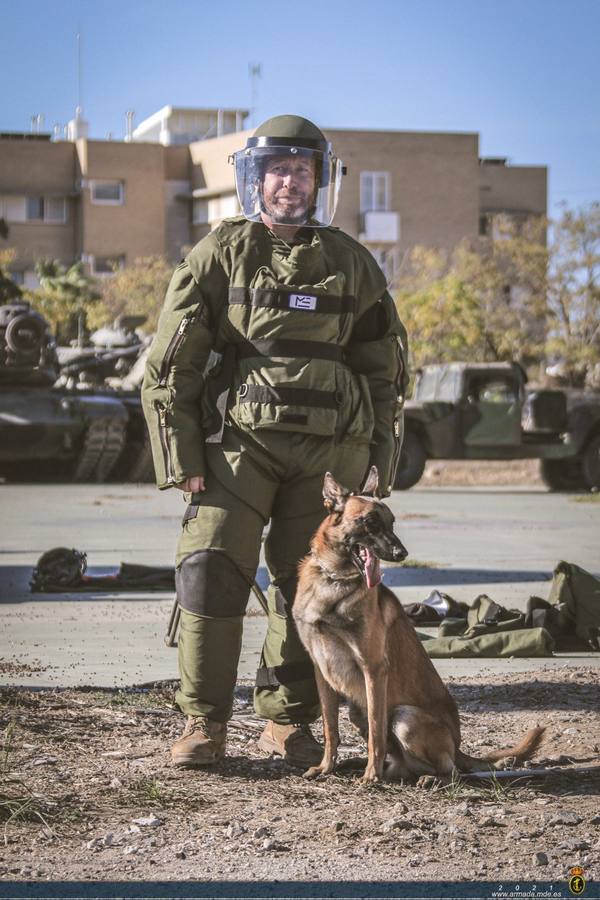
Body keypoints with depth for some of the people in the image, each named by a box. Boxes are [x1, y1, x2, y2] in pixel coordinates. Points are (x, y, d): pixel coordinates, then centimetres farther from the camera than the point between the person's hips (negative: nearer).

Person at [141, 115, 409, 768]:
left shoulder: (351, 264, 9)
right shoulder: (218, 255, 2)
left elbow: (384, 370, 15)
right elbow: (171, 364, 2)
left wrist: (379, 461, 8)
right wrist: (181, 459, -5)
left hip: (328, 450, 2)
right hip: (240, 439, -2)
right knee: (211, 571, -12)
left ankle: (289, 723, 16)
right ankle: (204, 725, -3)